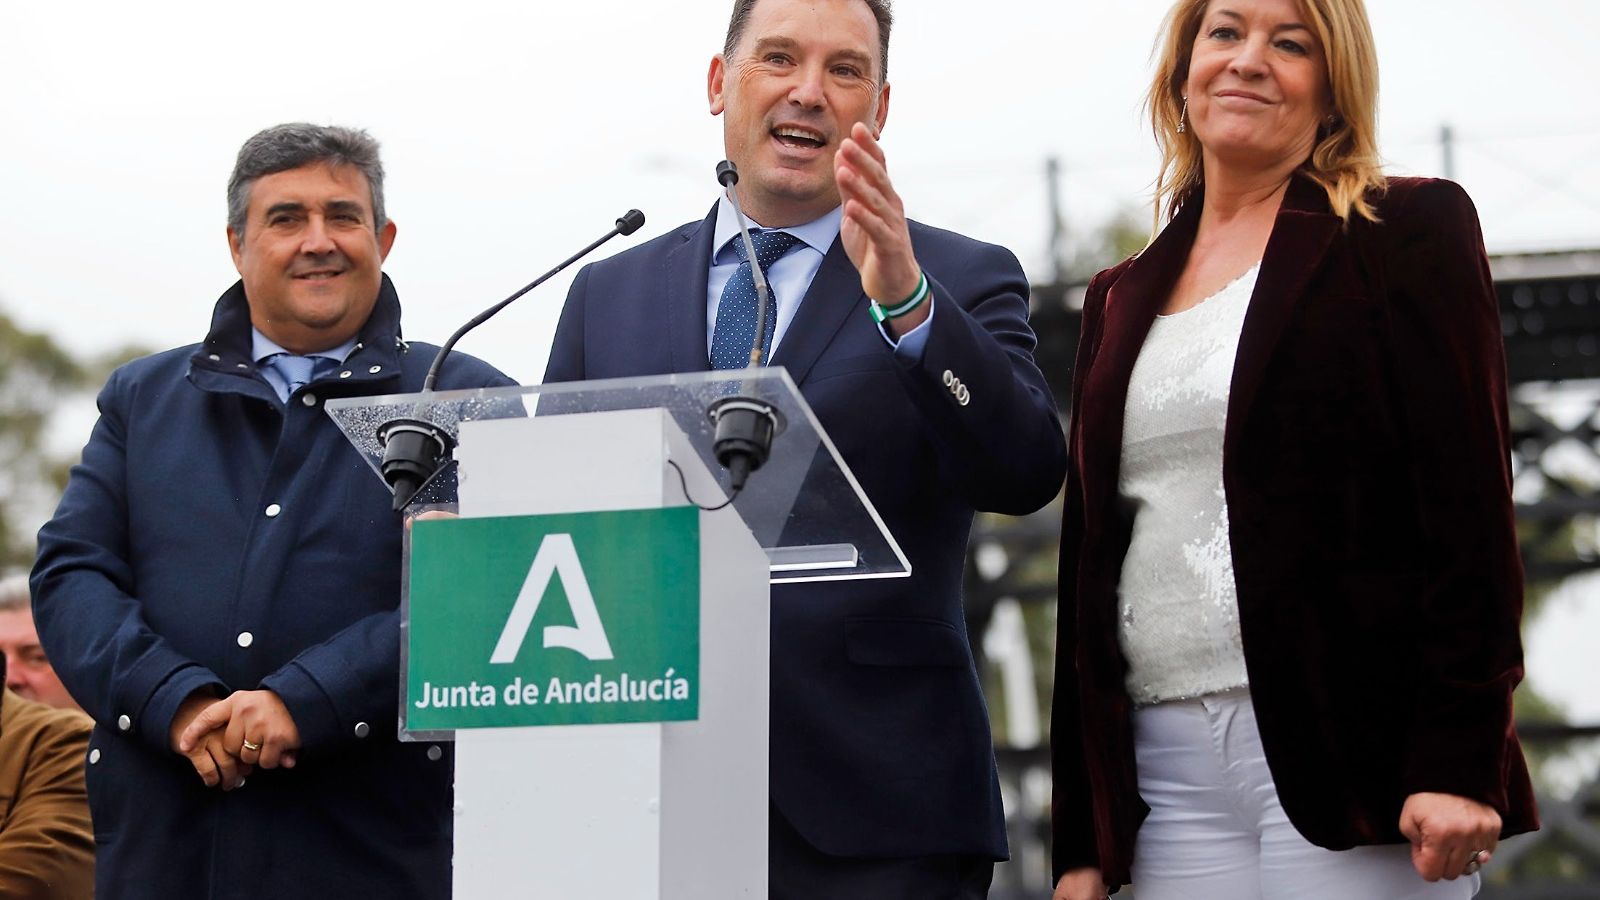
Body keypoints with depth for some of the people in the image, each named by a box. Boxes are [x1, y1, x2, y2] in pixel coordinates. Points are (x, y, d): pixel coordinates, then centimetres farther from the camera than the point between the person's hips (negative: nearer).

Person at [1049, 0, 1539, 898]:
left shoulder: (1410, 230, 3)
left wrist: (1458, 764, -16)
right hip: (1168, 775, 5)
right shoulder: (1122, 300, 18)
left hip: (1352, 749, -5)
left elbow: (1469, 508, -6)